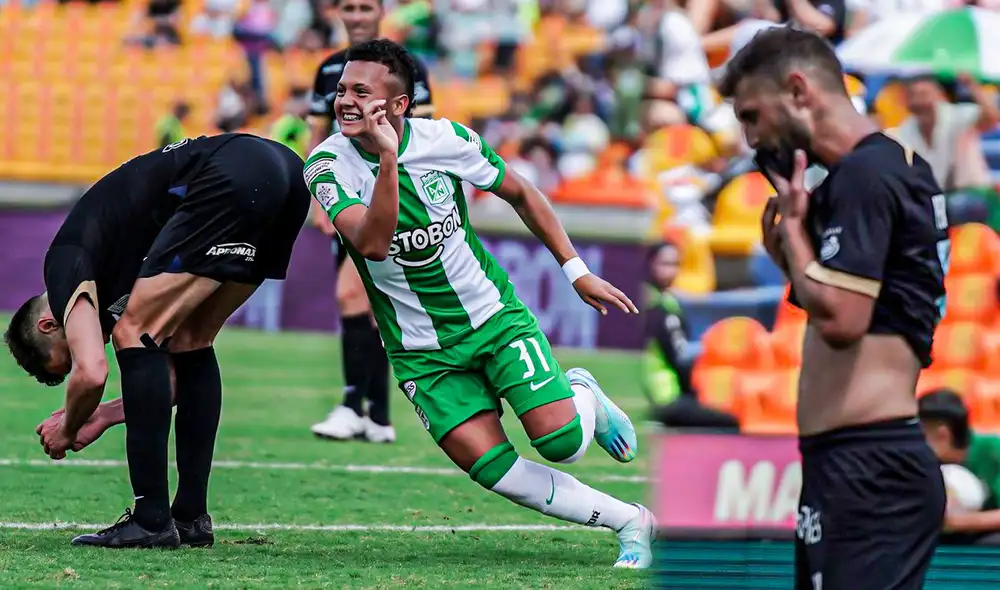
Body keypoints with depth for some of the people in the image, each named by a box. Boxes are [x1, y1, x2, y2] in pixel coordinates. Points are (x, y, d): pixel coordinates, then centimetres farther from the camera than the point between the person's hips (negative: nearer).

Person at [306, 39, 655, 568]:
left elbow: (519, 194, 7)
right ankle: (629, 522, 2)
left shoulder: (446, 140, -11)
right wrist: (387, 160, -41)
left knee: (561, 442, -15)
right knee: (495, 470, -14)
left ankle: (583, 397, 22)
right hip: (422, 353, 0)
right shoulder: (327, 163, -16)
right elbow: (371, 244, -32)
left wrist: (575, 270, 6)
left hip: (493, 314, 0)